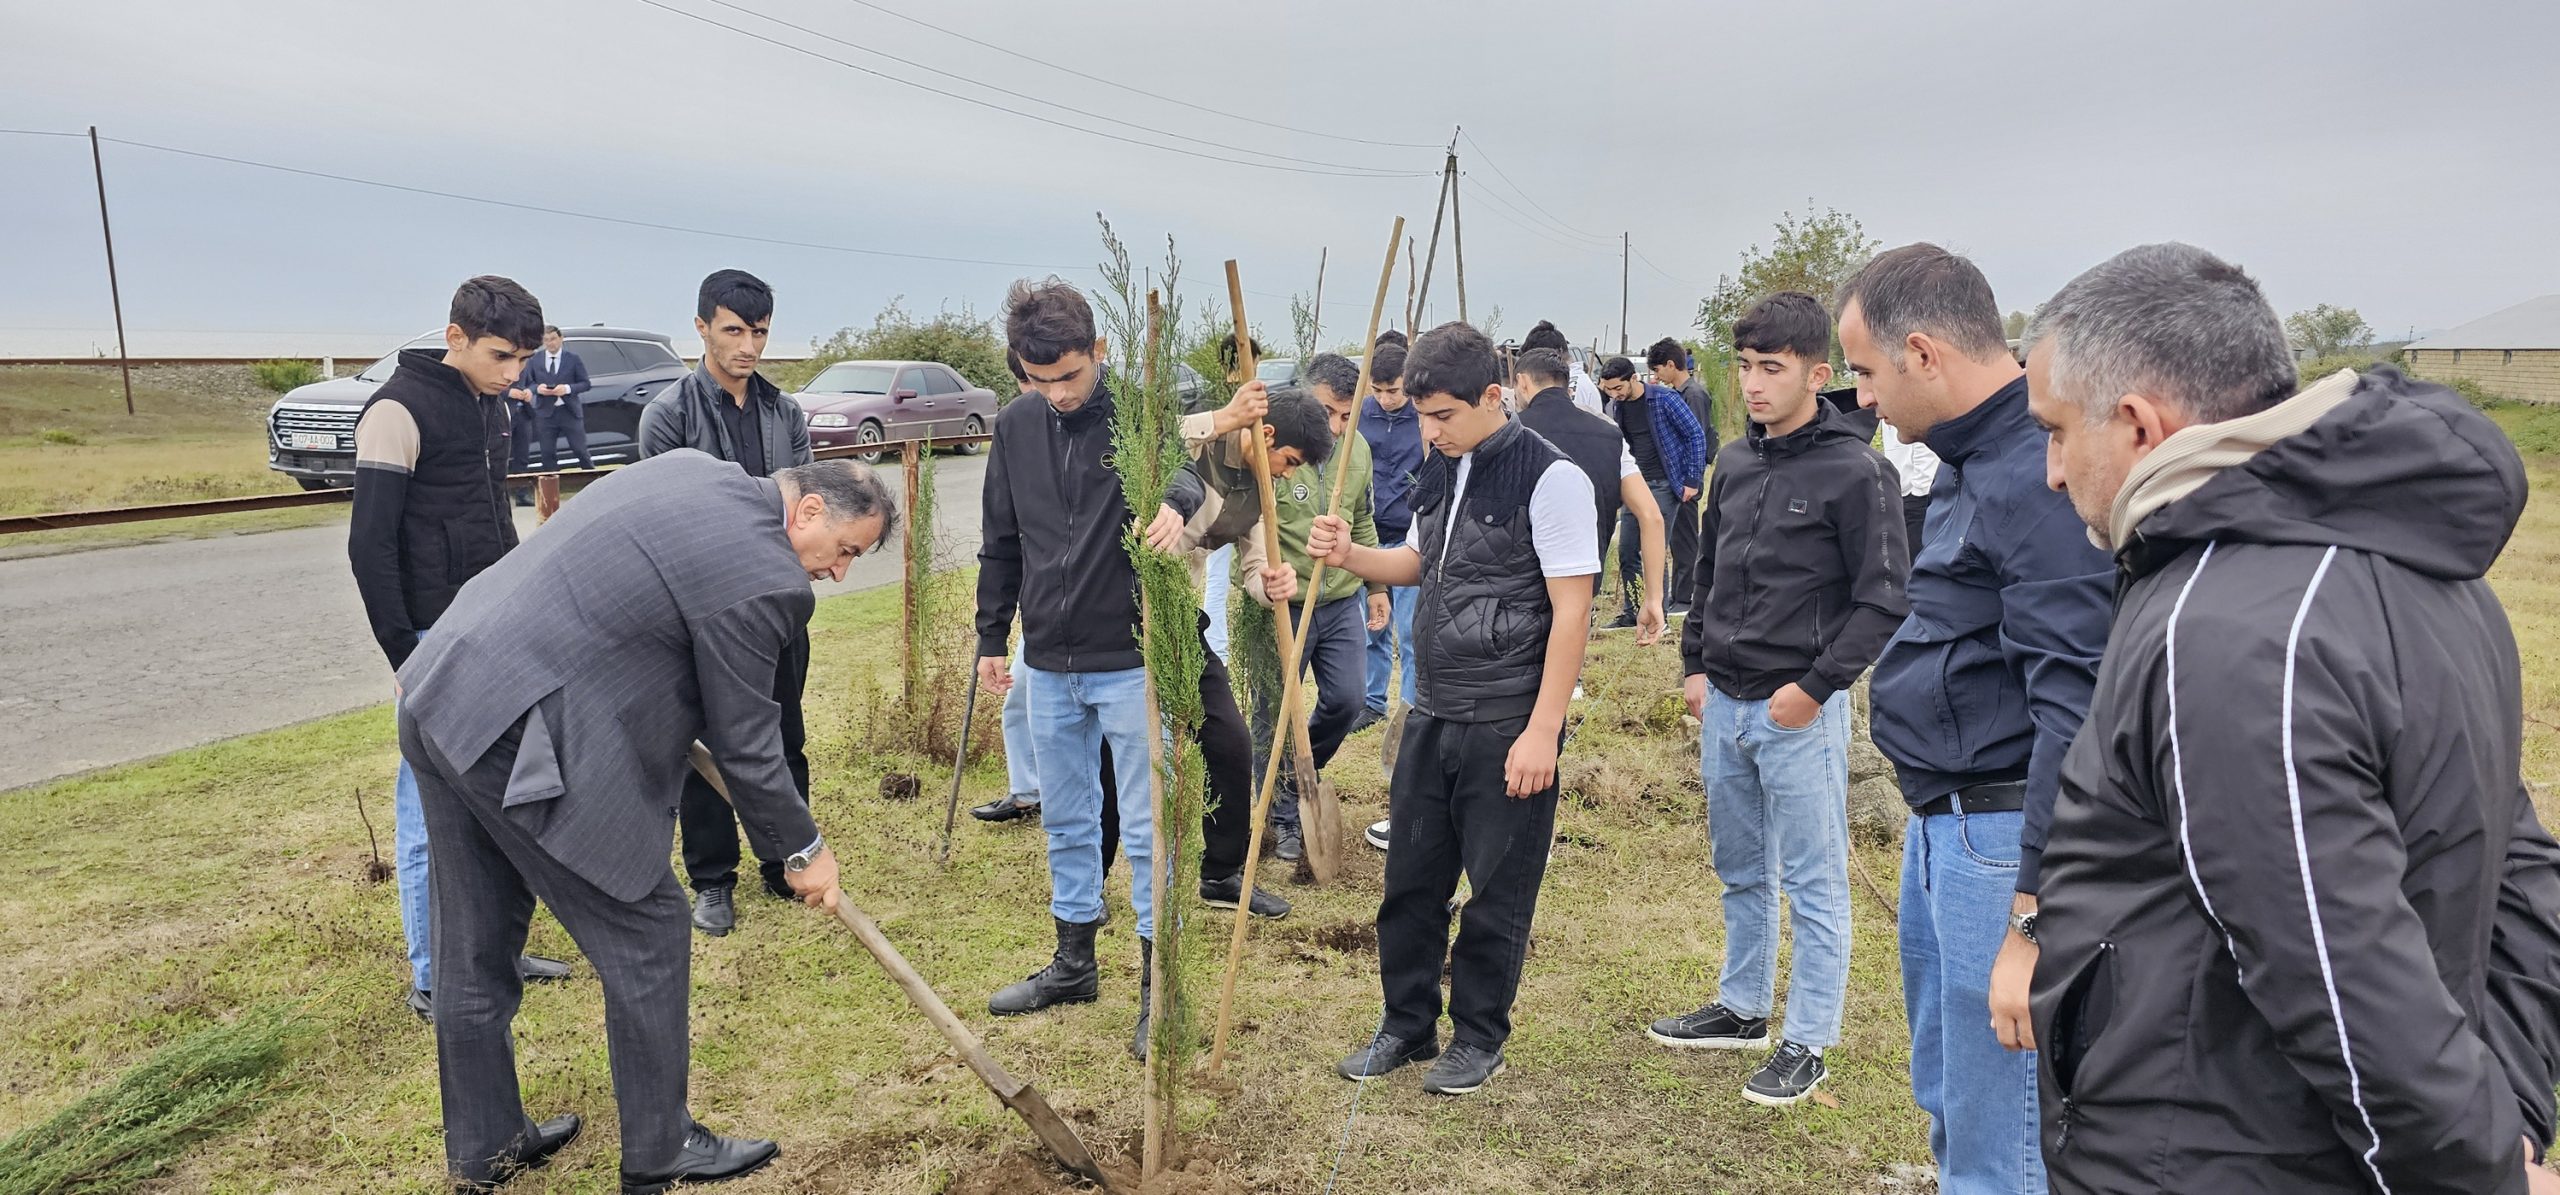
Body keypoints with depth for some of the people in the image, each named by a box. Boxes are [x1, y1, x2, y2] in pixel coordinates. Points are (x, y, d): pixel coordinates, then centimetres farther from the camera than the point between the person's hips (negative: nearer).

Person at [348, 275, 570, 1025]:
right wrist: (404, 656, -16)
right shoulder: (401, 410, -13)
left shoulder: (490, 406, 11)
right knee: (433, 813, 0)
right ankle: (433, 982, 10)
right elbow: (370, 545, -15)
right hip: (439, 644, -8)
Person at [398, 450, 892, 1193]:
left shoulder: (693, 468, 10)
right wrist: (801, 850, 6)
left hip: (440, 696, 10)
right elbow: (744, 742, -8)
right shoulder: (762, 579, -16)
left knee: (476, 949, 20)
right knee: (645, 934, 5)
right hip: (524, 741, -10)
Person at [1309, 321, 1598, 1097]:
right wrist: (1350, 557, 3)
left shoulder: (1550, 478, -14)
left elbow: (1571, 612, -15)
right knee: (1411, 881, 13)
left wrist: (1542, 732, -18)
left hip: (1508, 727, -7)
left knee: (1497, 895, 7)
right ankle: (1408, 1025, 30)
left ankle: (1479, 1038, 25)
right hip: (1433, 715, 7)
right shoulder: (1441, 470, 8)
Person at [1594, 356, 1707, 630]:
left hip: (1664, 484, -6)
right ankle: (1630, 613, 20)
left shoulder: (1664, 398, -13)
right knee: (1626, 552, 7)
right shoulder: (1617, 406, 5)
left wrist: (1693, 481, -11)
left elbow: (1696, 435, -9)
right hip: (1635, 484, 7)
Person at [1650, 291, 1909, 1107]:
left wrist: (1817, 686, -15)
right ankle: (1742, 1008, 34)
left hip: (1799, 711, -7)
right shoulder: (1734, 464, 9)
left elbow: (1884, 601, -12)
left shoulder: (1854, 473, -11)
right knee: (1741, 872, 19)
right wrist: (1695, 664, 10)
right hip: (1723, 704, 7)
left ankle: (1808, 1044, 14)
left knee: (1813, 883, 4)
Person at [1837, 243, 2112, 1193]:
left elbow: (2077, 706, -26)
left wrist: (2035, 918, -27)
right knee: (1945, 1103, 25)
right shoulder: (1974, 463, 11)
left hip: (2004, 839, -10)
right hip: (1943, 828, 10)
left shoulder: (2038, 478, -21)